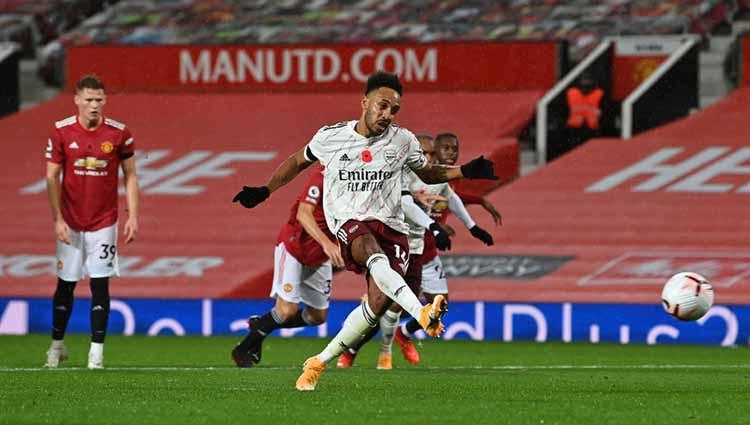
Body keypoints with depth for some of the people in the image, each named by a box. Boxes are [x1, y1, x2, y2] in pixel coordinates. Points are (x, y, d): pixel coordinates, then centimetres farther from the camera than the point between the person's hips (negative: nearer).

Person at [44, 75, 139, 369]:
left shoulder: (119, 133, -3)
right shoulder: (61, 132, -3)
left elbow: (130, 177, 3)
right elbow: (52, 178, 0)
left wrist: (133, 217, -5)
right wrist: (57, 219, -7)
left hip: (104, 223, 0)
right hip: (70, 222, 0)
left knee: (100, 285, -4)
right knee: (65, 284, 5)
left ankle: (97, 350, 0)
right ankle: (57, 345, 18)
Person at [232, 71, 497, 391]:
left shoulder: (403, 141, 6)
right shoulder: (330, 137, 2)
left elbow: (427, 173, 23)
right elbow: (299, 161, 21)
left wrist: (465, 172, 7)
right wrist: (264, 191, 14)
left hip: (391, 224, 3)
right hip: (349, 221, -3)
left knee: (379, 302, -16)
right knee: (374, 255, -39)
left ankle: (320, 361, 3)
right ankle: (423, 314, -61)